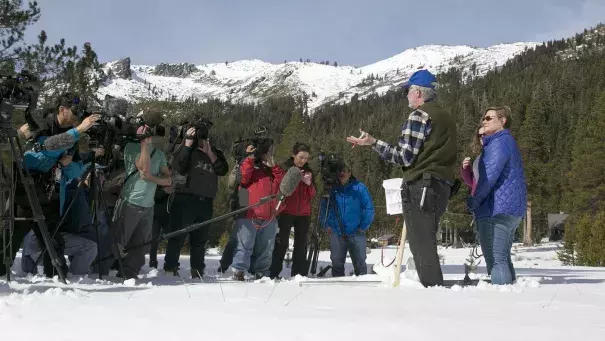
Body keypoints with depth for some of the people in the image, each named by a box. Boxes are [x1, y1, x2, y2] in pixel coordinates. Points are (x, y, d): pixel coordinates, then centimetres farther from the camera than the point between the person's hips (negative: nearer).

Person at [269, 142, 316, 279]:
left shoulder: (308, 171, 11)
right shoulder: (284, 168, 1)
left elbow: (312, 195, 11)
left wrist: (309, 183, -9)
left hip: (303, 214, 4)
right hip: (287, 212, -4)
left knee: (301, 244, 3)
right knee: (282, 243, -5)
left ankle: (299, 274, 7)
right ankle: (274, 273, -3)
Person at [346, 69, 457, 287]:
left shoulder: (419, 115, -8)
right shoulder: (446, 117, 19)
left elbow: (405, 156, -13)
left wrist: (373, 143, -7)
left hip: (420, 187, -9)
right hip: (442, 186, 9)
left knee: (421, 245, -8)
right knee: (425, 243, 16)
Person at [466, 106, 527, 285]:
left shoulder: (499, 142, -9)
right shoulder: (508, 141, 23)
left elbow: (490, 175, -19)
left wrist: (475, 200, -13)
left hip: (496, 210, -11)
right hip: (513, 209, 11)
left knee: (495, 259, -12)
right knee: (503, 258, 15)